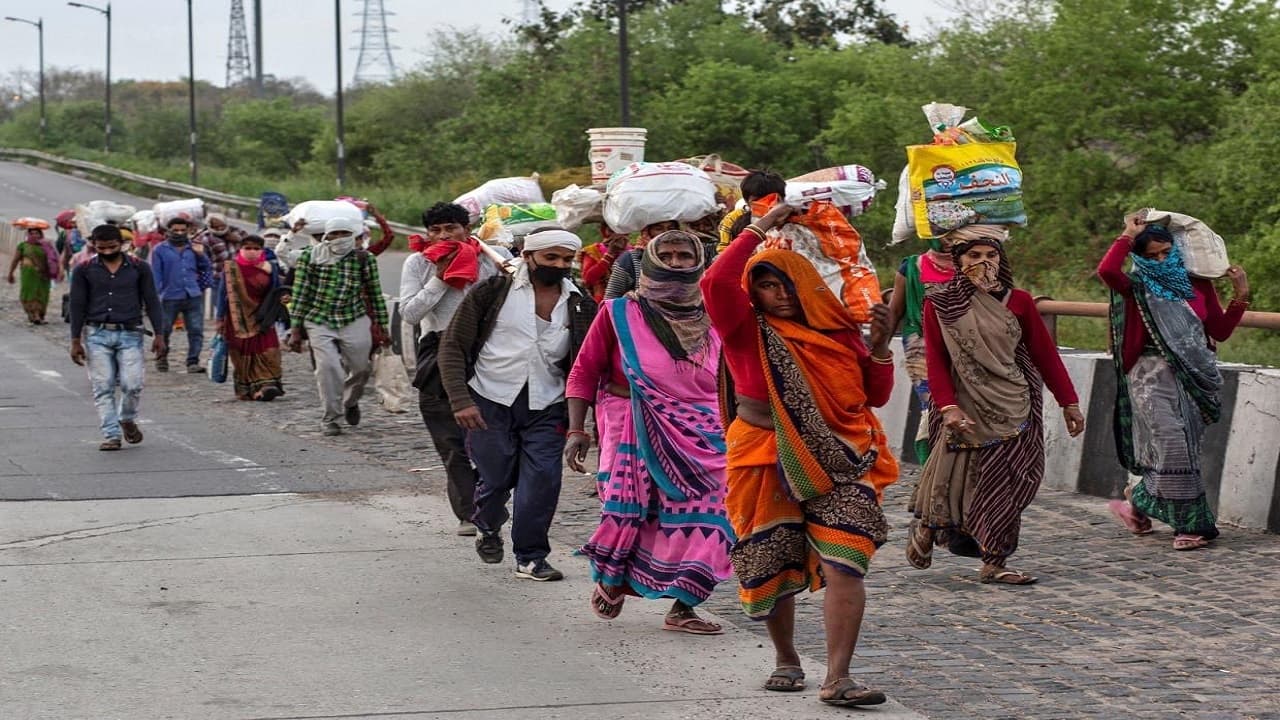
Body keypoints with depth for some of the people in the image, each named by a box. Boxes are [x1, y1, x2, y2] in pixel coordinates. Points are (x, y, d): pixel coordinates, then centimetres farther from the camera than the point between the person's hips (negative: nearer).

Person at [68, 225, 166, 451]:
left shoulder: (139, 268, 5)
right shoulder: (84, 271, 5)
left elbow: (152, 302, 7)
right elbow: (77, 306, 6)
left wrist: (159, 335, 1)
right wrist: (75, 341, 2)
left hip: (130, 334, 0)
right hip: (97, 335, 1)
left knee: (132, 385, -9)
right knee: (103, 388, -3)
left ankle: (127, 419, 20)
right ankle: (111, 436, 2)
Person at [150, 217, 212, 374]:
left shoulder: (194, 248, 12)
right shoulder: (160, 250, 2)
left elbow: (207, 270, 15)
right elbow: (156, 275, -1)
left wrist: (201, 255, -1)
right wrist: (156, 296, -10)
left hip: (193, 297, 2)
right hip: (170, 297, -2)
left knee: (196, 331, -5)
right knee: (164, 330, 9)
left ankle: (193, 362, -1)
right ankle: (161, 359, 28)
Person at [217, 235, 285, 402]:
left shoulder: (270, 268, 5)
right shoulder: (230, 268, 2)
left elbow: (277, 293, 12)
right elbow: (224, 294, 5)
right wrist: (221, 319, 3)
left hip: (262, 320, 0)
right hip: (238, 320, 0)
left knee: (267, 353, -12)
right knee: (242, 354, 1)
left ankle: (266, 384, -17)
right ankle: (245, 389, 9)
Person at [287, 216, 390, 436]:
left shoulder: (363, 259, 1)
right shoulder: (310, 257, -1)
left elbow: (375, 294, 8)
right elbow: (300, 294, 0)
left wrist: (382, 326, 8)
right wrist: (296, 329, -3)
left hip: (355, 321, 1)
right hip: (319, 321, -1)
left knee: (361, 368, 7)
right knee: (328, 367, -15)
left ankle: (350, 402, 39)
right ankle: (330, 417, -1)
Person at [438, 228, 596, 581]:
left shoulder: (581, 306, 5)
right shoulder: (494, 292, -4)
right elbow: (453, 346, -3)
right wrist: (461, 400, -13)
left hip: (546, 407, 2)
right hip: (491, 403, -2)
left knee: (542, 481, -7)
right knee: (496, 479, 4)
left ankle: (531, 558, 8)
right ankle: (488, 529, 37)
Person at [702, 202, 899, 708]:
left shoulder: (837, 331, 8)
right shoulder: (748, 330, 0)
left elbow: (875, 396, 12)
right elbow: (716, 282, -19)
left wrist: (880, 348, -4)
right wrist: (759, 230, -11)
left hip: (837, 464, 1)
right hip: (768, 464, -1)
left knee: (844, 565, -14)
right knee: (774, 569, 9)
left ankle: (837, 677, -17)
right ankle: (786, 660, 31)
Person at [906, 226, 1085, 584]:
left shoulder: (1018, 302, 3)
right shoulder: (939, 305, -1)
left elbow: (1046, 354, 7)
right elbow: (936, 363, -4)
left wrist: (1068, 403, 7)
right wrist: (948, 406, -17)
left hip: (1013, 411, 1)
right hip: (966, 410, -1)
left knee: (1003, 486, 0)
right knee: (951, 480, 3)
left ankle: (993, 563, 7)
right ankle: (925, 530, 32)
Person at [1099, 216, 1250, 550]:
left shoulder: (1197, 285, 12)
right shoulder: (1138, 289, 1)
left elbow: (1220, 331, 11)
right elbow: (1106, 270, -20)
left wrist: (1240, 296, 1)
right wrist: (1128, 235, -10)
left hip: (1194, 378, 5)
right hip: (1154, 376, -5)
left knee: (1183, 449, 6)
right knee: (1172, 446, -14)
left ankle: (1137, 502, 24)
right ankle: (1189, 524, -4)